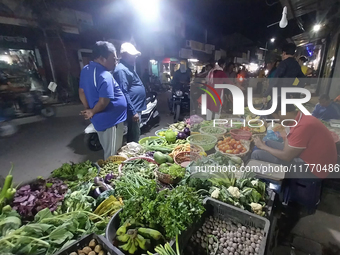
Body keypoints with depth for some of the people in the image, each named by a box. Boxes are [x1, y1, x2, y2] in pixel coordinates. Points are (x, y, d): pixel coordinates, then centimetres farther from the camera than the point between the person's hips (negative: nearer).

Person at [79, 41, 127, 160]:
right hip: (110, 120, -10)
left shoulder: (86, 70, 6)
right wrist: (92, 113, -10)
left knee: (107, 152, 26)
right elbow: (103, 102, -27)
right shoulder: (105, 76, -24)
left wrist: (88, 109, 9)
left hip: (101, 120, 10)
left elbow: (81, 92, 11)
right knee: (113, 156, 7)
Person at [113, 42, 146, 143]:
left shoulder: (129, 67, 16)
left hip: (137, 107, 11)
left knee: (135, 135, 22)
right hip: (133, 109, -11)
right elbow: (124, 93, -24)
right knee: (134, 137, -1)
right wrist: (133, 112, -24)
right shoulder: (121, 70, -18)